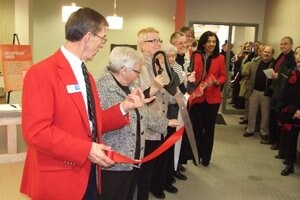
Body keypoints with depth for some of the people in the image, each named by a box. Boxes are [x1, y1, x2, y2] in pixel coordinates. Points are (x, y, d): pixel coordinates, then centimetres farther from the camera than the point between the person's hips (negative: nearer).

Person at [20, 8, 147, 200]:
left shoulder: (86, 75, 14)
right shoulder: (41, 73, -15)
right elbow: (36, 131, -22)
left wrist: (123, 107, -1)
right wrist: (85, 149, -23)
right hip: (58, 180, -8)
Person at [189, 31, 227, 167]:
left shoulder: (220, 58, 3)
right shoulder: (196, 56, -2)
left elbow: (223, 76, 7)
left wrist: (217, 81, -14)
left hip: (213, 98, 2)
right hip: (197, 96, -1)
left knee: (209, 127, 10)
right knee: (197, 127, 5)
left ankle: (206, 157, 23)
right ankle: (197, 155, 22)